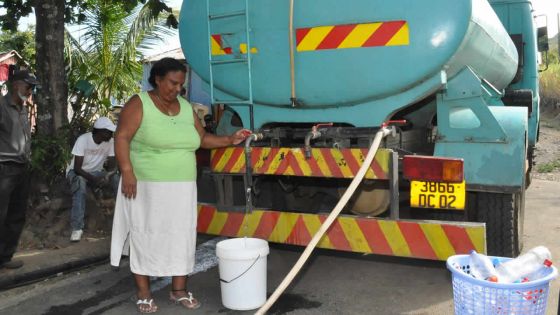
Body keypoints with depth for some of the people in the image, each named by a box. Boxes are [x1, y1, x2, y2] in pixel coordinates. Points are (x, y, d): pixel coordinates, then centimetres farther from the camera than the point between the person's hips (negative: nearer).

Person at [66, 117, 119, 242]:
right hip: (77, 172, -4)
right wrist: (93, 179, -41)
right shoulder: (83, 140, -24)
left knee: (117, 178, -24)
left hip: (96, 172, 4)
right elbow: (77, 168, -26)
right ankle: (77, 228, -37)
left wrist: (107, 176, -35)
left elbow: (112, 166, -12)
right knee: (80, 182, -38)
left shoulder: (110, 142, -11)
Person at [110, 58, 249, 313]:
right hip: (147, 186, -5)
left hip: (182, 188, 5)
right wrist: (127, 171, -21)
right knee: (145, 236, 2)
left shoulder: (186, 107, 11)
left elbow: (202, 138, 16)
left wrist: (230, 140, 3)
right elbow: (122, 138, -11)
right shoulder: (139, 104, -6)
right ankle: (143, 293, 15)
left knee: (181, 236, 7)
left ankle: (179, 290, 20)